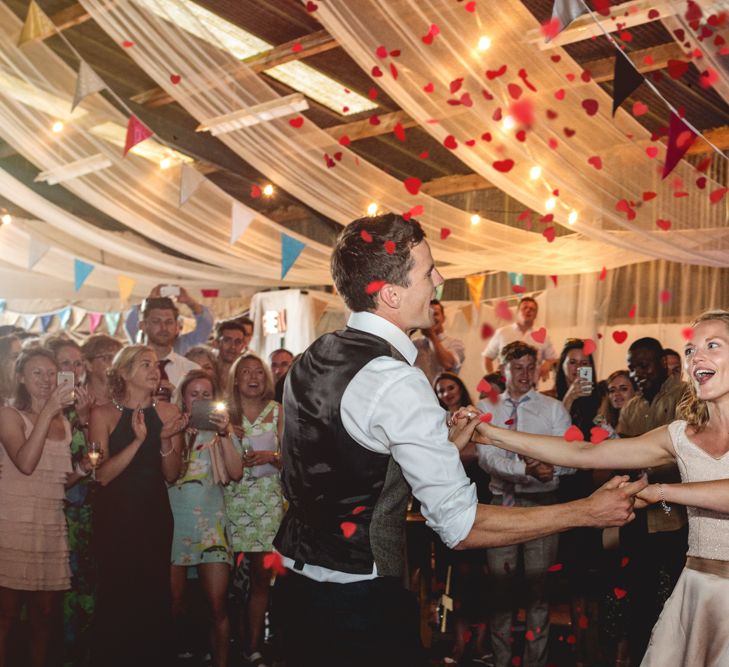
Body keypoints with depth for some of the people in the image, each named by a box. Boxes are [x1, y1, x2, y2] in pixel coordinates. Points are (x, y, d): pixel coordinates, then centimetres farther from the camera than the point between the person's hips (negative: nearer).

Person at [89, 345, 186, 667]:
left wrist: (166, 440, -17)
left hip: (155, 514, 2)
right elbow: (102, 475, -14)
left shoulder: (168, 412, 1)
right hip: (114, 515, -2)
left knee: (154, 593, 5)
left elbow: (171, 475, 1)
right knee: (114, 593, 2)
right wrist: (138, 441, -24)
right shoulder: (103, 414, -6)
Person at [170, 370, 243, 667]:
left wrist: (224, 434, -18)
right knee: (174, 605, 6)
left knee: (218, 605, -3)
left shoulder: (220, 430, 5)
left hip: (210, 522, 1)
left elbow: (236, 472, -8)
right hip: (174, 522, 0)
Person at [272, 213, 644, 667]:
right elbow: (461, 526, -22)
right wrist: (588, 511, -15)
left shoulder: (309, 362, 3)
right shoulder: (396, 382, -23)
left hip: (297, 587, 8)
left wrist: (442, 448, 16)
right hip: (361, 602, -8)